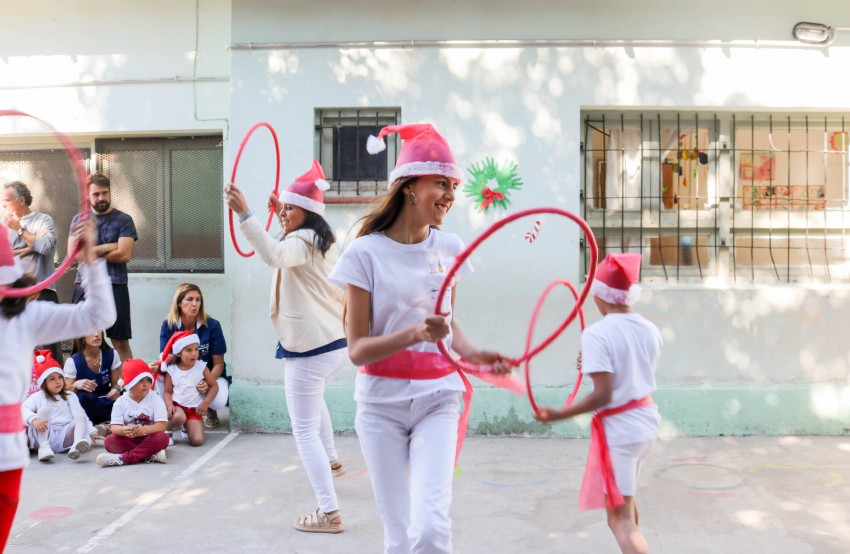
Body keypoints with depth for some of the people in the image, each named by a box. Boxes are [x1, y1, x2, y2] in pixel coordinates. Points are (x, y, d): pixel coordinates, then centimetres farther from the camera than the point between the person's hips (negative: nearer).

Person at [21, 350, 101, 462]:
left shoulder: (70, 397, 24)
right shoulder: (37, 397, 13)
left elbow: (80, 415, 17)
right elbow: (24, 409, -6)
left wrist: (92, 432, 2)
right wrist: (34, 419, -29)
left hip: (65, 437, 2)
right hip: (44, 437, -2)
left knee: (80, 418, -22)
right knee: (44, 410, -20)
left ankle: (77, 445, -55)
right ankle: (44, 446, -39)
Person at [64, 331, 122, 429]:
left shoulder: (111, 355, -3)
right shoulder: (73, 362, -10)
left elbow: (116, 383, 5)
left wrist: (116, 390, -19)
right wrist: (76, 385, -30)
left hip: (107, 404, 2)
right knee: (84, 397, -36)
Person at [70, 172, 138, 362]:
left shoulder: (123, 220, 1)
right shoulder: (79, 220, 11)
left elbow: (124, 254, -11)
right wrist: (106, 248, -8)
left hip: (115, 286, -3)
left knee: (120, 341, -1)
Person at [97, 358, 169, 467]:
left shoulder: (156, 399, -6)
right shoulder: (120, 402, -1)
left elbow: (162, 425, -15)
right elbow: (114, 427, -9)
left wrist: (144, 430, -34)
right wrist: (123, 430, -34)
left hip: (148, 438, -1)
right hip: (128, 440, 2)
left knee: (162, 438, -31)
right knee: (110, 441, -25)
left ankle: (122, 458, -34)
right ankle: (151, 455, -33)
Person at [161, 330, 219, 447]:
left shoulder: (201, 367, -3)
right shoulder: (171, 370, -2)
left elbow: (214, 386, 0)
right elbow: (168, 392, 1)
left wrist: (205, 403, -11)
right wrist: (169, 405, -18)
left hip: (194, 409, 1)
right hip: (177, 406, -1)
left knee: (197, 441, -16)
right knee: (179, 417, -39)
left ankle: (188, 427, 19)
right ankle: (166, 430, -4)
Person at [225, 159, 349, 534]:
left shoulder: (301, 241, -15)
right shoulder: (321, 241, 15)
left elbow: (273, 255, -39)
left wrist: (244, 214, -43)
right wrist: (283, 217, 29)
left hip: (310, 349, -11)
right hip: (335, 343, 11)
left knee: (305, 431, -3)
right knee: (311, 398, 38)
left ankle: (329, 513, -2)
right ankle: (332, 462, 52)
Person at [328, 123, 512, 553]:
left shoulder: (449, 248, 2)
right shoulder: (366, 253, -10)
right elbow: (357, 349, -11)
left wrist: (471, 353, -3)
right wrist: (414, 334, -28)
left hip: (437, 399, 2)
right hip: (382, 404, -2)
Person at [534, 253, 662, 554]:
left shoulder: (597, 334, -20)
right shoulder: (650, 330, 1)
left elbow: (603, 395, -24)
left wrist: (559, 415, -17)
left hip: (618, 428, -8)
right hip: (647, 420, 8)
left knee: (621, 518, -1)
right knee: (624, 496, 30)